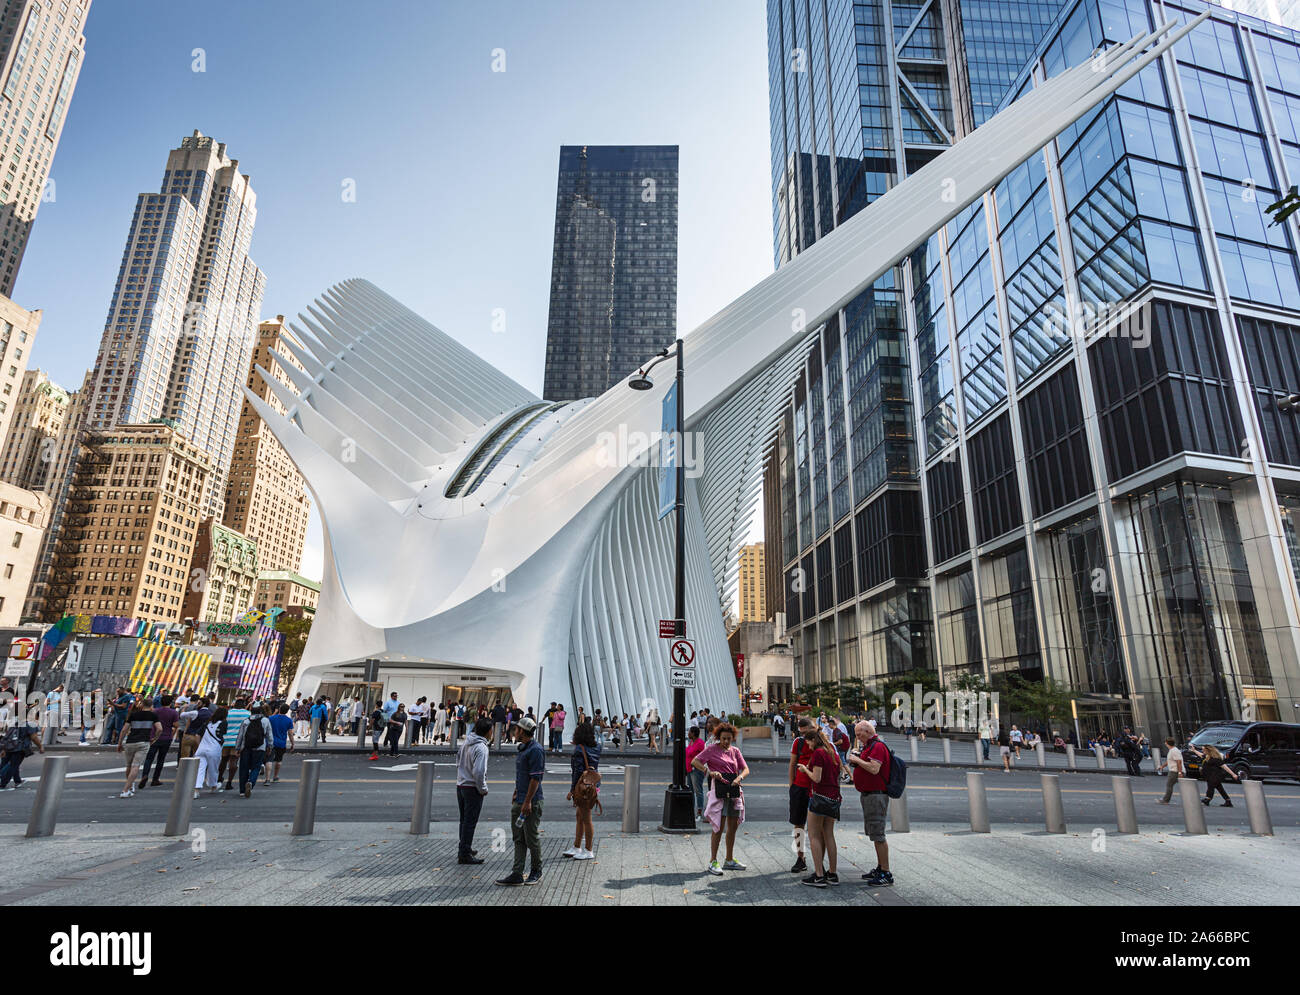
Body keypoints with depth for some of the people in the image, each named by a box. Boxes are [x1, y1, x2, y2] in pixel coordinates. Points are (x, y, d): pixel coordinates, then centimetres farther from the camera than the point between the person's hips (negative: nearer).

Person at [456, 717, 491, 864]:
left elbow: (458, 760, 15)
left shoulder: (466, 742, 5)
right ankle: (465, 854, 6)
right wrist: (483, 789, -14)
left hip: (460, 785, 8)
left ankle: (465, 848, 31)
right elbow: (478, 771, -26)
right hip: (472, 788, -8)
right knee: (470, 822, 1)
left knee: (464, 820, 19)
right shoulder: (481, 747, -21)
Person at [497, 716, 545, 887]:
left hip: (531, 802, -9)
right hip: (519, 802, 9)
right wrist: (515, 794, 22)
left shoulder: (535, 750, -16)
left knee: (532, 838, 2)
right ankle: (517, 874, 14)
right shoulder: (523, 748, 15)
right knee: (518, 839, 10)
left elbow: (536, 778, -20)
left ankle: (537, 872, 17)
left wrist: (527, 801, -21)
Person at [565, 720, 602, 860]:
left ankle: (588, 851, 8)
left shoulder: (579, 749, -15)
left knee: (586, 819, 0)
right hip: (594, 784, 9)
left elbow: (578, 771, -17)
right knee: (579, 817, 19)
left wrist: (572, 790, -12)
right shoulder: (596, 747, 6)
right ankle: (576, 847, 27)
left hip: (583, 785, -9)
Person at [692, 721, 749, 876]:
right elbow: (696, 761, -7)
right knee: (719, 827, -6)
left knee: (733, 826, 12)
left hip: (734, 790, 6)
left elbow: (746, 769, 6)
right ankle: (713, 861, 5)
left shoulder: (735, 751, 13)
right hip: (719, 789, -6)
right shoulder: (712, 748, -2)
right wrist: (709, 772, -20)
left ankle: (729, 860, 26)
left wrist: (739, 778, -14)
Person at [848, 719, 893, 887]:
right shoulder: (869, 746, 17)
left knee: (878, 835, -7)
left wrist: (857, 760, -17)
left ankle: (886, 874, -1)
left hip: (876, 795, -11)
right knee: (874, 834, 17)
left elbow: (874, 768, -28)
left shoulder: (878, 746, -16)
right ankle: (880, 868, 27)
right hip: (868, 794, 11)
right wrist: (856, 759, 8)